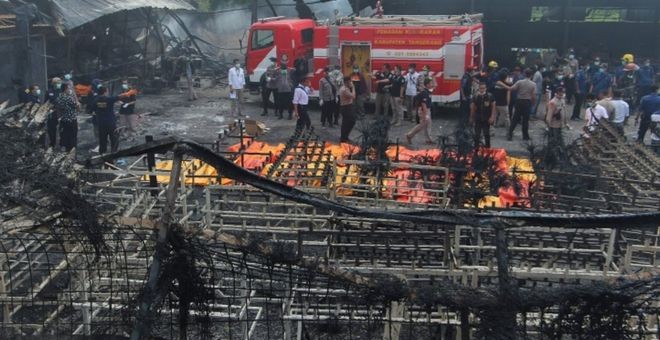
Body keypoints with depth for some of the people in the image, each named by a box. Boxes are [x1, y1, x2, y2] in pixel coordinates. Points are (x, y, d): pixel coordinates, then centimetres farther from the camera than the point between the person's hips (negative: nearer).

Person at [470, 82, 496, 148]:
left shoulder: (490, 96, -6)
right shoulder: (476, 96, 0)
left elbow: (493, 107, -4)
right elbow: (472, 107, 7)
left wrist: (492, 117, -9)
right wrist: (471, 117, 10)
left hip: (486, 119, -1)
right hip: (478, 119, 1)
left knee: (486, 134, 6)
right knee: (477, 134, 2)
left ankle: (488, 147, 18)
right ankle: (476, 147, 10)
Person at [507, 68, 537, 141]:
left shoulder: (520, 82, -5)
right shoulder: (533, 84, -6)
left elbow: (512, 89, -12)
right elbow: (534, 96, -9)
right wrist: (533, 104, 5)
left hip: (519, 101, 1)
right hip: (527, 102, -1)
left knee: (515, 118, 8)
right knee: (525, 119, 7)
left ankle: (510, 134, 5)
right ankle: (525, 136, 14)